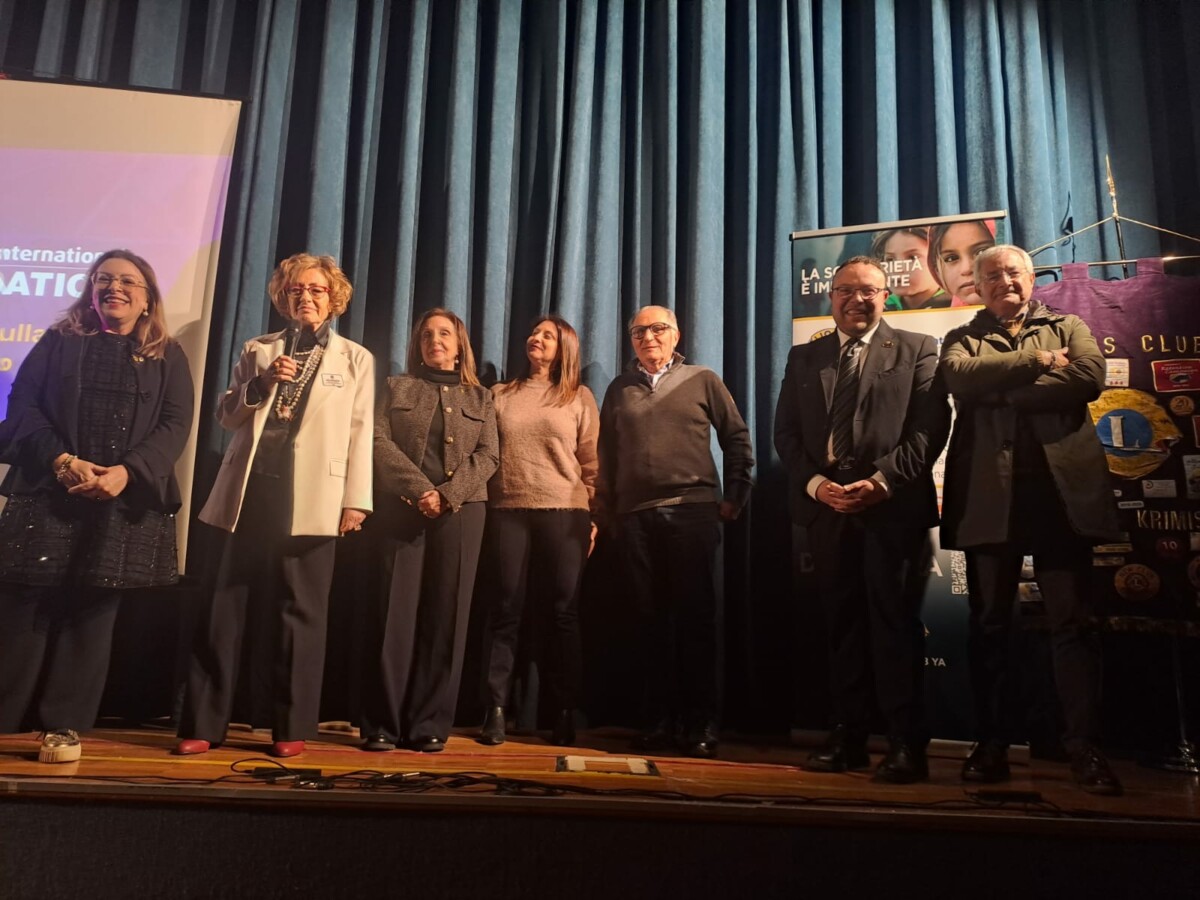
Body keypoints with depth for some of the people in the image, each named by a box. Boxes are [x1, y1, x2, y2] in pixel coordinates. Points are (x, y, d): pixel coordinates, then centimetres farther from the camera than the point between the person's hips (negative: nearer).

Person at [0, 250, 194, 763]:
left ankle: (65, 726, 10)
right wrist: (60, 460, -15)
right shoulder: (59, 341, 13)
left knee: (90, 613, 3)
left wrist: (127, 472, -16)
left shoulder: (168, 356, 11)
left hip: (125, 503, 0)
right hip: (46, 492, 1)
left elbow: (176, 424, 0)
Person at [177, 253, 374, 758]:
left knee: (298, 612, 2)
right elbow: (225, 417, 13)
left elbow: (360, 433, 3)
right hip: (249, 493, 3)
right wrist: (260, 384, -6)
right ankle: (202, 725, 12)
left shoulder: (356, 359, 10)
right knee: (224, 607, 3)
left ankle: (292, 727, 11)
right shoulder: (258, 350, 17)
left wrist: (355, 499, -5)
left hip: (310, 499, -2)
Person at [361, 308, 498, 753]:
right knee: (398, 612, -4)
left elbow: (487, 456, 4)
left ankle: (430, 725, 4)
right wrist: (419, 489, -13)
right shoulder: (397, 388, 14)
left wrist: (448, 494, -12)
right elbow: (379, 441, 0)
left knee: (445, 616, -1)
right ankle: (382, 724, 1)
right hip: (405, 508, 0)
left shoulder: (480, 397, 15)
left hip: (461, 511, 1)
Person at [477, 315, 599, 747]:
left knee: (562, 611, 1)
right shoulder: (500, 395, 14)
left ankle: (564, 712, 9)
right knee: (505, 608, 0)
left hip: (565, 513, -1)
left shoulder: (580, 398, 10)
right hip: (507, 512, 1)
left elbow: (592, 463, 6)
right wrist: (479, 510, 3)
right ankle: (495, 709, 5)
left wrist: (594, 518, 0)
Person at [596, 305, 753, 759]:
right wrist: (607, 510, 10)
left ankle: (701, 723, 7)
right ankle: (660, 720, 15)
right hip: (636, 516, 3)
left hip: (693, 511, -2)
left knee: (697, 617, -1)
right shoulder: (619, 389, 15)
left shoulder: (702, 380, 8)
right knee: (651, 619, 6)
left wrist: (734, 496, 1)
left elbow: (737, 438, 6)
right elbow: (607, 454, 14)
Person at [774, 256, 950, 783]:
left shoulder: (916, 350, 8)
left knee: (894, 620, -3)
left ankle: (907, 744, 3)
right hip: (826, 505, 3)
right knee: (842, 621, 7)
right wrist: (816, 484, -7)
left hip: (892, 505, -3)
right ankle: (848, 738, 14)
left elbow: (929, 427, -4)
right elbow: (786, 432, 9)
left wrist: (881, 481, -15)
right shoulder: (804, 358, 17)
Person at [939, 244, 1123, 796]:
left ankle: (1085, 749, 7)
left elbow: (1089, 378, -7)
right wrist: (1037, 362, -9)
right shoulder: (963, 339, 16)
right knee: (989, 624, 5)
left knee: (1072, 623, 1)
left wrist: (1001, 391, -8)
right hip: (990, 496, 1)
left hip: (1062, 489, 0)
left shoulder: (1069, 328, 15)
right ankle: (992, 745, 13)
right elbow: (961, 377, -8)